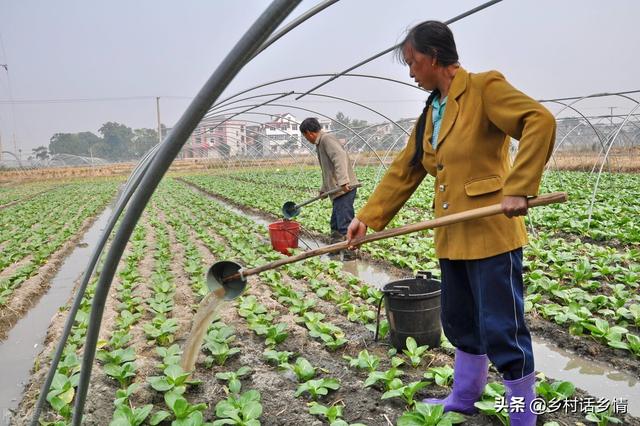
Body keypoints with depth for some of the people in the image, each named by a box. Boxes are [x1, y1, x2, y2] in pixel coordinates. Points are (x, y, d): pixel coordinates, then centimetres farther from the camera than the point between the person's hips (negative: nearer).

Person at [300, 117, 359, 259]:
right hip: (338, 190, 11)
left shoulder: (327, 139, -11)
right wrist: (323, 189, 34)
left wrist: (343, 181, -38)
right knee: (335, 223, 19)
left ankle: (349, 254, -2)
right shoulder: (320, 144, 19)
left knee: (344, 224, -8)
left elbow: (340, 157, -28)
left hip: (344, 189, -11)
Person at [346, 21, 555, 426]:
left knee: (502, 331, 1)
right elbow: (403, 171, 14)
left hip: (491, 233, -8)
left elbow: (540, 120, -20)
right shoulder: (430, 113, 16)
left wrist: (518, 188, -28)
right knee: (461, 324, 19)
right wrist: (368, 217, 10)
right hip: (453, 238, 8)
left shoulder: (484, 87, -8)